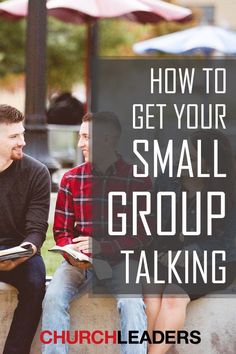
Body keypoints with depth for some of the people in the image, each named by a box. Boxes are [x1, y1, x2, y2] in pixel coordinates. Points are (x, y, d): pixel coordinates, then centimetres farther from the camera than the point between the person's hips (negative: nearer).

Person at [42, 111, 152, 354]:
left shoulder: (137, 179, 0)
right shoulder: (71, 179, 8)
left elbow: (143, 236, -1)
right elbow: (61, 230, 11)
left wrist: (101, 246, -15)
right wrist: (71, 252, -13)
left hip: (120, 261, -2)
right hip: (79, 261, 2)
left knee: (132, 303, -32)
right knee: (53, 298, -27)